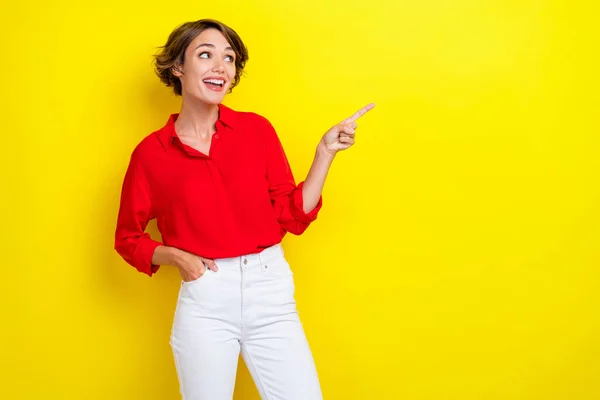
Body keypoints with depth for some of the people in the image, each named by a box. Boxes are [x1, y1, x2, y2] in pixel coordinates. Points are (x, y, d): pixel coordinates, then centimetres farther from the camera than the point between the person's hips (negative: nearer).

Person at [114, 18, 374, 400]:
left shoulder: (257, 129, 3)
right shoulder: (151, 153, -2)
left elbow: (292, 216, 3)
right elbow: (128, 238, 9)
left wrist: (325, 152, -3)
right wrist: (175, 256, -8)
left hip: (271, 290, 1)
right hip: (204, 300, -1)